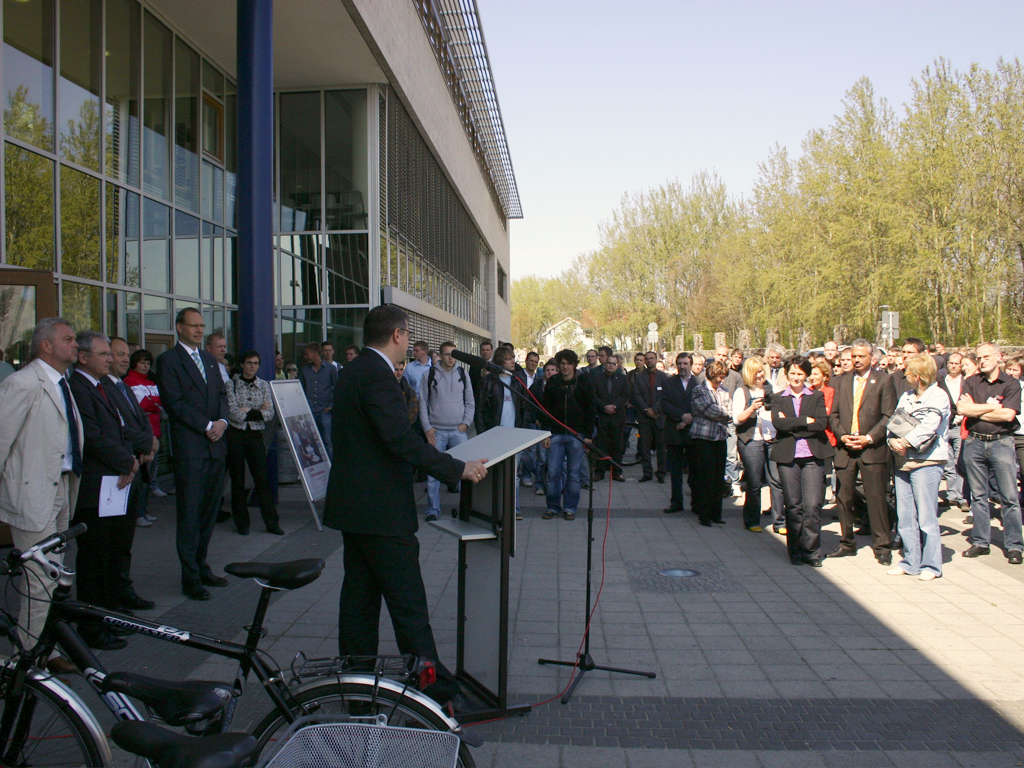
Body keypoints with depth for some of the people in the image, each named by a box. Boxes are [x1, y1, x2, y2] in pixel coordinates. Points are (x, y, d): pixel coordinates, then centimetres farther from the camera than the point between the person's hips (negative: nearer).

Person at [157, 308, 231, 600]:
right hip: (189, 447, -6)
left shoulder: (209, 359, 18)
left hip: (216, 445, 7)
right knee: (190, 513, -1)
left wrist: (222, 421, -3)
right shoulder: (168, 360, -3)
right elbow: (174, 402, -11)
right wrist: (206, 426, -14)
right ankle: (191, 578, 5)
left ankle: (201, 566, 22)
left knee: (209, 510, 11)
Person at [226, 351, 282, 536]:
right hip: (235, 435, -2)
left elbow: (270, 414, -1)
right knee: (238, 480, 4)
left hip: (255, 436, 2)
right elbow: (233, 413, -10)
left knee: (262, 479, -2)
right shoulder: (232, 384, 0)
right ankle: (241, 522, 15)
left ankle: (272, 522, 1)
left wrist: (246, 411, -9)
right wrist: (258, 412, -7)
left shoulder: (264, 386, 8)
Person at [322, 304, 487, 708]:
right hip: (381, 510, -10)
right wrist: (458, 469, -23)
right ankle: (436, 689, 7)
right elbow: (401, 439, -27)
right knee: (408, 603, -2)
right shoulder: (377, 375, -18)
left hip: (353, 506, 10)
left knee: (359, 598, 16)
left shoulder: (351, 371, 12)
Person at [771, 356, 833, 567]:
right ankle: (795, 551, 15)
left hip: (813, 456, 0)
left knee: (813, 505, -6)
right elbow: (778, 423, -7)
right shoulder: (778, 399, 11)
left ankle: (811, 550, 5)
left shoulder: (817, 397, 11)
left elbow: (822, 423, -5)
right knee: (793, 506, 3)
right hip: (787, 457, 0)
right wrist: (806, 421, -9)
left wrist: (792, 425, -8)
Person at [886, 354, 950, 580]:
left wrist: (903, 442, -10)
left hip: (927, 462, -7)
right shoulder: (906, 396, 15)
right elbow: (893, 422, 10)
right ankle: (911, 562, 19)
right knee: (904, 516, 9)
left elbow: (926, 430, -17)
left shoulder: (938, 397, -7)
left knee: (926, 517, -2)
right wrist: (893, 441, -9)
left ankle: (931, 565, 9)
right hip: (903, 462, 7)